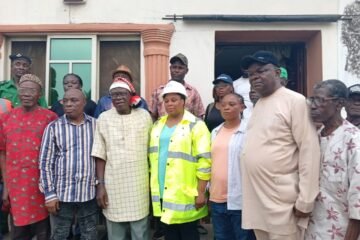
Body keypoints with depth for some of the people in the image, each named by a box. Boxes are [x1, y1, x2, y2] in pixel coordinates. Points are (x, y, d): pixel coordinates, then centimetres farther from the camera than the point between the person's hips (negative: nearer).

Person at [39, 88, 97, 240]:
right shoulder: (53, 127, -2)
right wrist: (49, 194, -5)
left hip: (89, 192, 1)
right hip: (62, 193, -1)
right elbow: (45, 163, -1)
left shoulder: (96, 125, 1)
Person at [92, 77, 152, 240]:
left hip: (139, 184, 0)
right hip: (113, 184, 0)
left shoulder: (145, 116, 1)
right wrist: (100, 185, -3)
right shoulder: (104, 118, 1)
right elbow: (100, 156, 2)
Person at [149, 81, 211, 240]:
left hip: (185, 195, -5)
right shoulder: (157, 125, 11)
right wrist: (153, 186, 14)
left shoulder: (195, 125, -8)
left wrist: (200, 192, -13)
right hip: (162, 193, 5)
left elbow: (204, 161, -11)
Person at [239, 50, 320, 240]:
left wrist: (305, 200, -16)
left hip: (282, 202, -7)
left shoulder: (295, 101, -9)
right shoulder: (258, 104, 12)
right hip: (255, 199, 7)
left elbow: (309, 150, -14)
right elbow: (255, 147, 12)